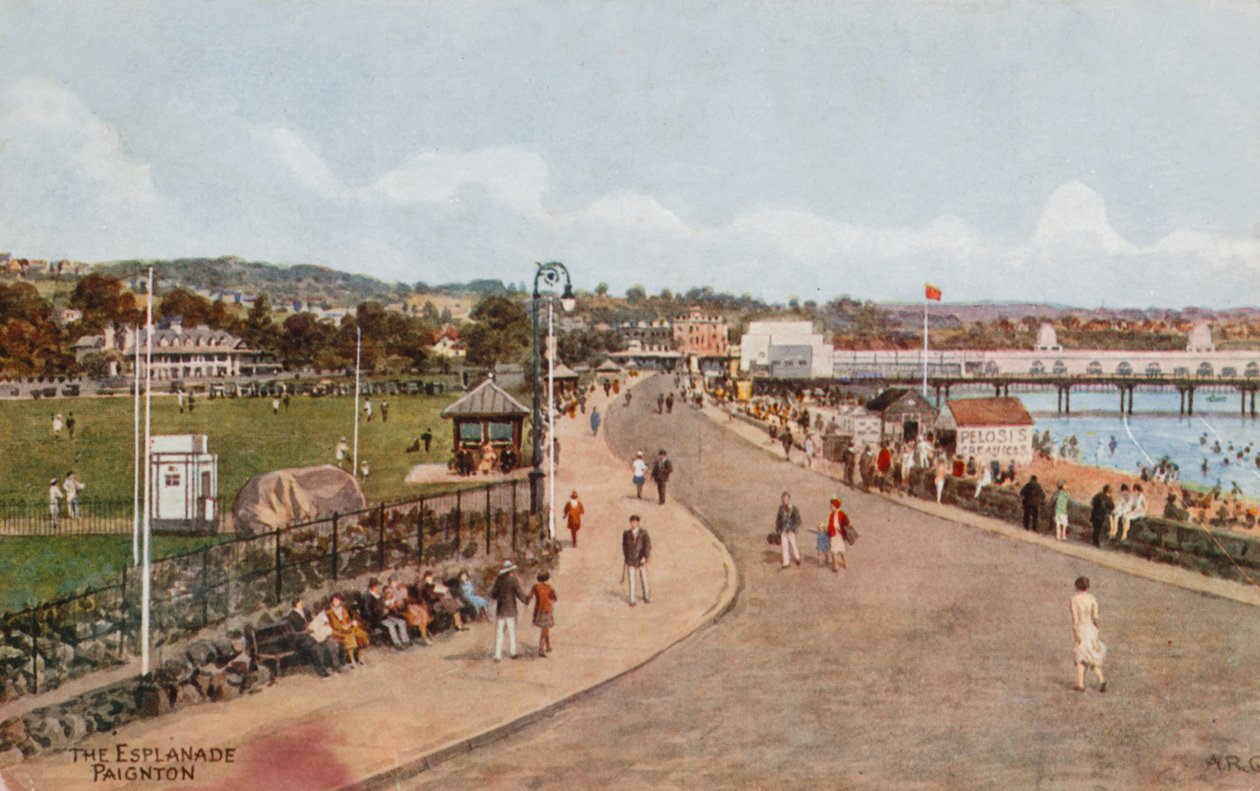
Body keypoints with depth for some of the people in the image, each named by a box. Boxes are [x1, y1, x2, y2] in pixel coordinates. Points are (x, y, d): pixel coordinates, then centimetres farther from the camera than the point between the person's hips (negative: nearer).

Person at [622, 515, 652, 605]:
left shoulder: (643, 533, -5)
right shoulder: (626, 534, 1)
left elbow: (648, 545, -11)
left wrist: (645, 557, -21)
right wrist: (626, 557, 15)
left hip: (641, 561, -1)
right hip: (631, 562, 1)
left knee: (644, 580, 9)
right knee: (631, 582, -5)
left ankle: (646, 597, 30)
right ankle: (632, 601, -2)